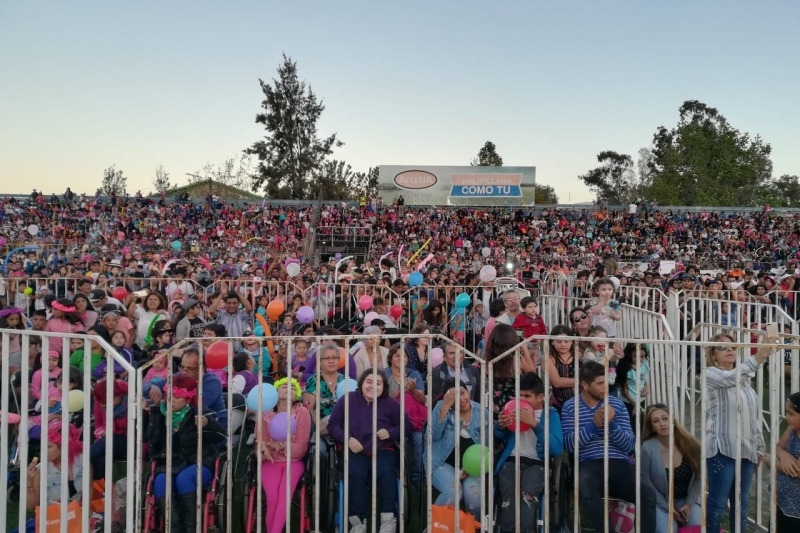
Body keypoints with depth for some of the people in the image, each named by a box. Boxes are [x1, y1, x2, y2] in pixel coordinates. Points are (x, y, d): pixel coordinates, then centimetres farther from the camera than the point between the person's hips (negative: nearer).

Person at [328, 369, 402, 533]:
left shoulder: (391, 403, 6)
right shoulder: (347, 400, 5)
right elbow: (333, 425, 6)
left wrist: (390, 433, -12)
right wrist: (347, 439, -10)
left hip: (383, 449, 0)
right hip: (355, 450, 0)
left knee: (386, 472, -31)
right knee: (355, 473, -32)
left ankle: (388, 518, -16)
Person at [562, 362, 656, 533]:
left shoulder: (617, 404, 13)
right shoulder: (570, 406, 7)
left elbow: (630, 445, 8)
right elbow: (568, 445, -3)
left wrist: (612, 424, -10)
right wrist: (594, 424, -13)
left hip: (620, 464, 3)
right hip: (589, 465, -2)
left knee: (648, 494, -28)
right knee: (586, 490, -37)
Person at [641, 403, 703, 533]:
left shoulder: (689, 444, -9)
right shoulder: (647, 448, -18)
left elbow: (699, 477, 0)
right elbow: (645, 481, -11)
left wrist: (689, 503, -8)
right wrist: (667, 507, -12)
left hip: (686, 499, 2)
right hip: (661, 501, -2)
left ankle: (681, 521, 12)